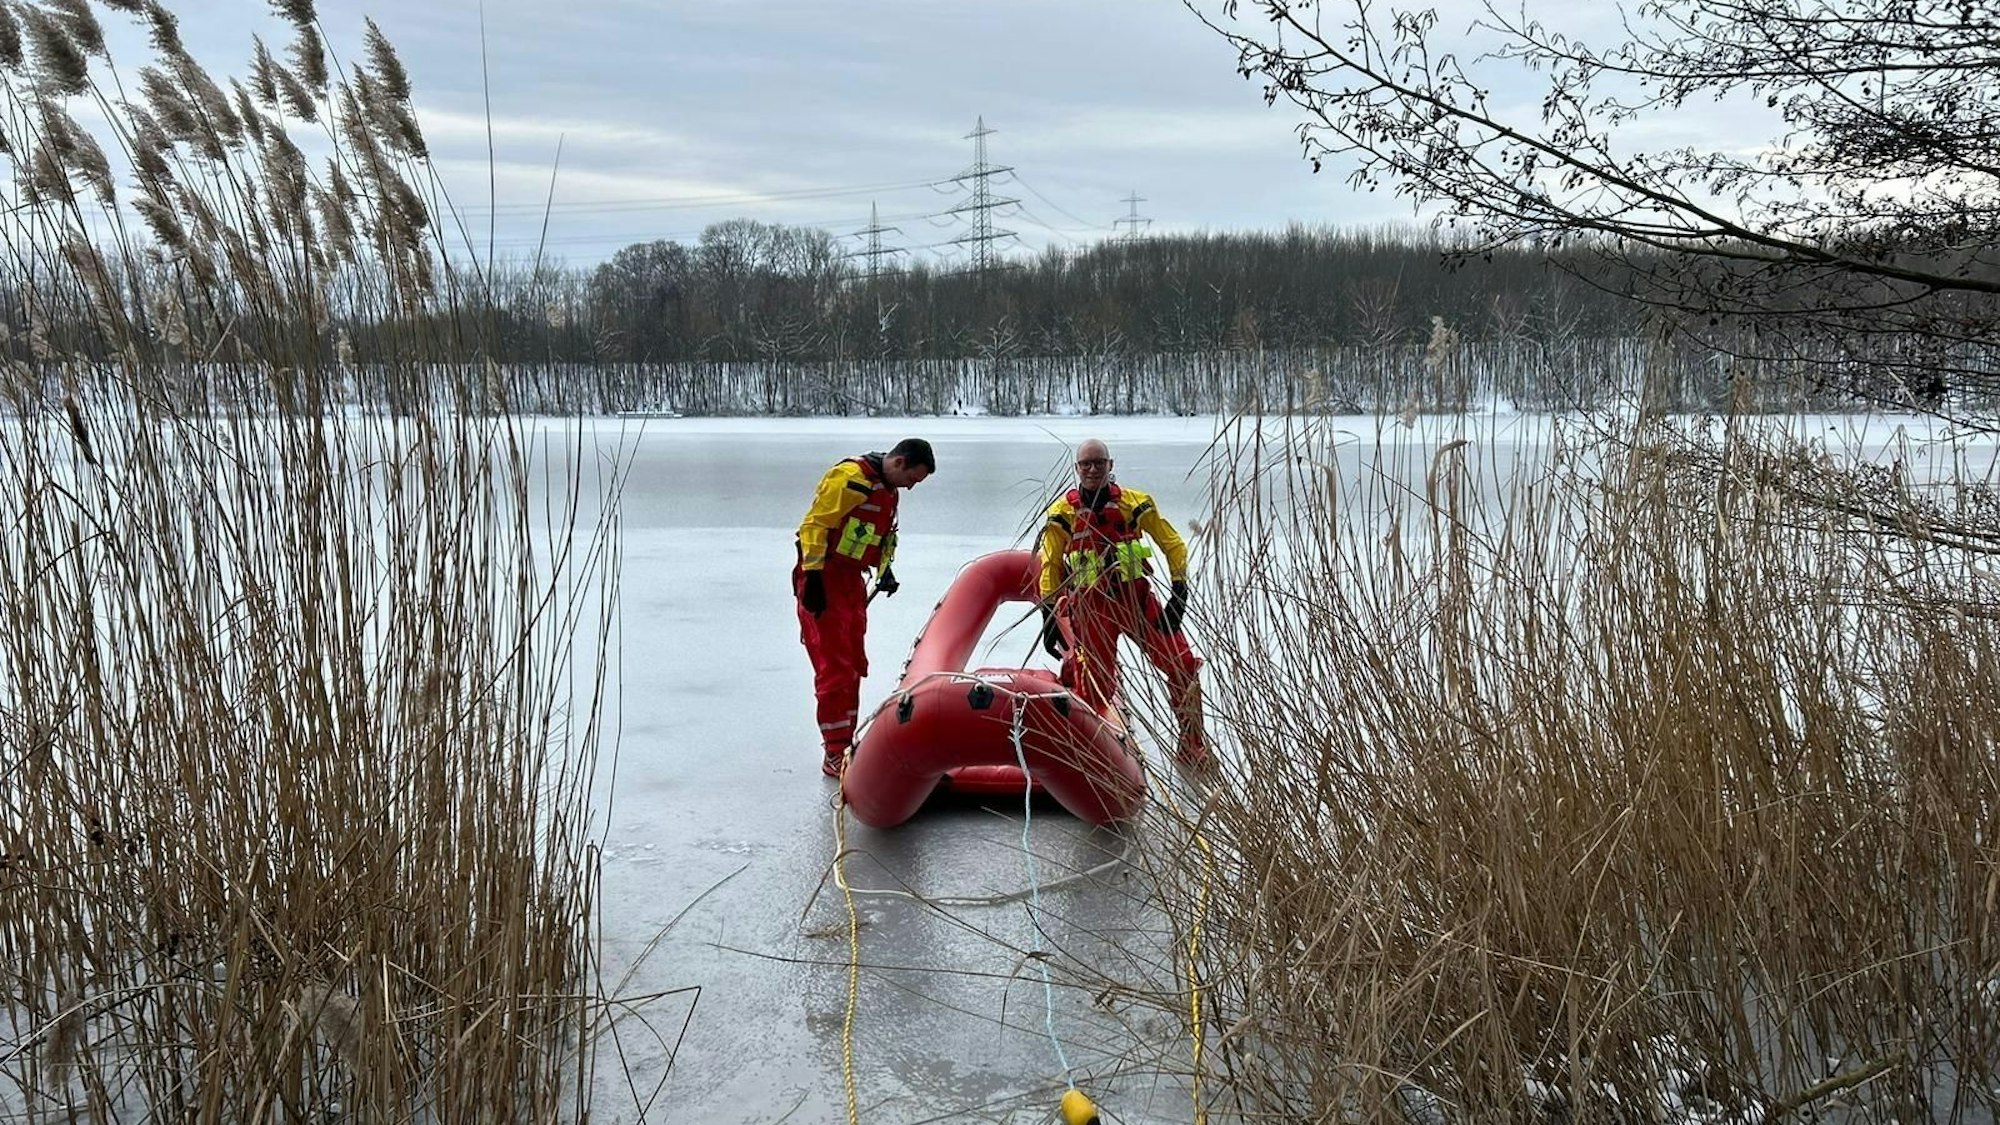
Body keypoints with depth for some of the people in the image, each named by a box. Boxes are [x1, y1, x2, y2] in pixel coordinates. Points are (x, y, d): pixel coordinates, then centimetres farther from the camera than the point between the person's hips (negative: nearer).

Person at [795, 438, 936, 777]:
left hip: (852, 581, 10)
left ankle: (846, 743, 24)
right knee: (835, 669, -9)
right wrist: (813, 576, -23)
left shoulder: (888, 490, 12)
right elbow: (815, 525, -21)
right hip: (823, 582, -10)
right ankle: (835, 755, -4)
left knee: (853, 666, 13)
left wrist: (885, 570, 12)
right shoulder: (849, 478, -18)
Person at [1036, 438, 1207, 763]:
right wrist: (1049, 618, -2)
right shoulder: (1063, 513, -1)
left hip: (1138, 596, 1)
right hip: (1092, 605, -1)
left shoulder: (1134, 502, 0)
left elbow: (1173, 544, 4)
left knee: (1184, 666, -6)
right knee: (1096, 688, -5)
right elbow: (1049, 567, 3)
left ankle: (1194, 749, 8)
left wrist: (1179, 592, -6)